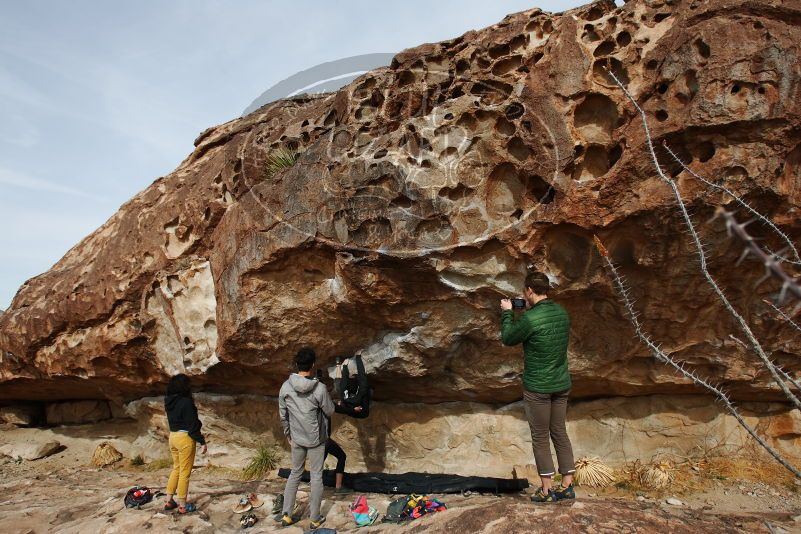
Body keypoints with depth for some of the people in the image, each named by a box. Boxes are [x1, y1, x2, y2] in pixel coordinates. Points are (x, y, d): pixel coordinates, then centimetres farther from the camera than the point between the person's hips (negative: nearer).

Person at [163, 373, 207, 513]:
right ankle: (182, 505, 9)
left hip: (173, 436, 8)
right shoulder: (186, 402, -19)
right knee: (185, 472, 2)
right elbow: (192, 424, -18)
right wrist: (202, 442, -12)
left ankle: (169, 501, 26)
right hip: (185, 438, -8)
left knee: (176, 469, 20)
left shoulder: (169, 402, 5)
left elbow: (174, 420, 13)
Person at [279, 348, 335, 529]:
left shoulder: (285, 387, -10)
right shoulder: (319, 388, -21)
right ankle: (315, 519, 18)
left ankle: (286, 515, 24)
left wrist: (288, 434, 15)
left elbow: (283, 416, 1)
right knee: (316, 477, 9)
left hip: (296, 439, 3)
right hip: (316, 439, -3)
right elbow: (330, 412, -7)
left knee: (295, 473, 19)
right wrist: (329, 398, 10)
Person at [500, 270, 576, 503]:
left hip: (538, 387, -6)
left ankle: (547, 489, 14)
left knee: (540, 438, 6)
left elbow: (507, 339, -5)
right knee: (560, 433, 15)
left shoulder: (530, 318, -21)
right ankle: (567, 486, 21)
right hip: (562, 384, 7)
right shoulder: (562, 312, 1)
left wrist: (507, 312, 6)